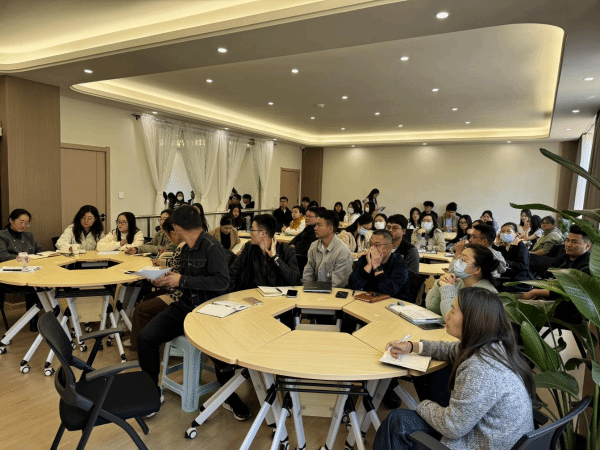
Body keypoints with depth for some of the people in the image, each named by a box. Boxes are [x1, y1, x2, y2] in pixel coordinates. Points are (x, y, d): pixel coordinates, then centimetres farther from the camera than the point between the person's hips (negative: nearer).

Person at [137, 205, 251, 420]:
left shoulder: (212, 247, -13)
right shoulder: (186, 249, 11)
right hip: (185, 306, 7)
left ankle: (229, 396, 0)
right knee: (145, 338, -12)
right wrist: (169, 278, 4)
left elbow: (222, 281, -22)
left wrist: (182, 280, -19)